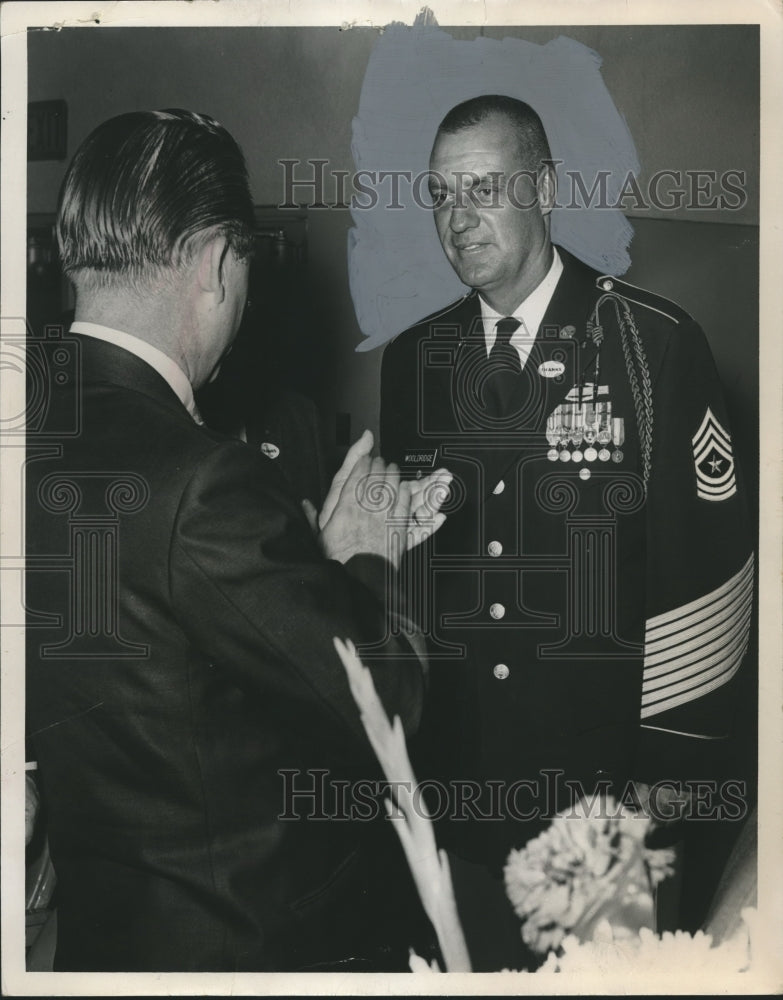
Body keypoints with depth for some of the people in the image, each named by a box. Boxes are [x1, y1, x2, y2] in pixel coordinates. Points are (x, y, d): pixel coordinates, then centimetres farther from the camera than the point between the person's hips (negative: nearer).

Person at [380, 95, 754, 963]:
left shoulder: (657, 344, -10)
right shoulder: (412, 358, 4)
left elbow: (706, 559, -10)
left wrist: (676, 756, -9)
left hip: (605, 767, -3)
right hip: (456, 771, 4)